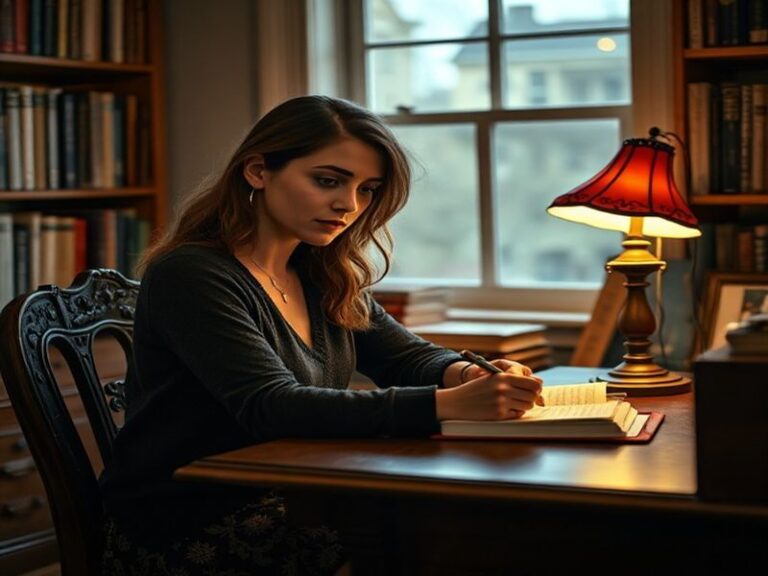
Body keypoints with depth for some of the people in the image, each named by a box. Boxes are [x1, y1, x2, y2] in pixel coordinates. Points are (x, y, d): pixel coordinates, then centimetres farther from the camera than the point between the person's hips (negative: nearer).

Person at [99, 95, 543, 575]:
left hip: (285, 503, 7)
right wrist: (446, 404, -35)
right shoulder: (189, 275, -17)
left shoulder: (324, 279, 8)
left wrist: (464, 373, -14)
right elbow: (270, 408, -27)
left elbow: (410, 355, 12)